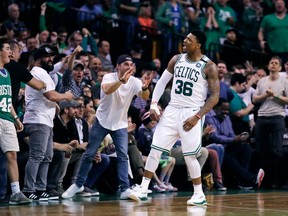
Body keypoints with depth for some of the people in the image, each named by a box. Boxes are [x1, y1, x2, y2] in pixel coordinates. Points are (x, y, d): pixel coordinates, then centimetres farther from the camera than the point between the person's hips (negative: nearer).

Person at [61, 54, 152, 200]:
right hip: (102, 121, -2)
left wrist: (145, 88, -49)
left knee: (123, 156, -11)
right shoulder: (109, 77, -18)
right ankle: (78, 184, 18)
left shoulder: (134, 81, -10)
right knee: (89, 154, 4)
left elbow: (145, 97, -26)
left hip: (120, 124, 2)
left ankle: (125, 189, -12)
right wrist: (122, 80, -56)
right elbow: (107, 90, -40)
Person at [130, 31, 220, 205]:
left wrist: (197, 116, -18)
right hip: (172, 111, 5)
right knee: (155, 150, 0)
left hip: (191, 113, -5)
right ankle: (143, 190, 6)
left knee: (190, 156, -7)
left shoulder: (209, 67, -9)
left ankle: (200, 195, 8)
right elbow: (162, 81, 14)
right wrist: (154, 104, 1)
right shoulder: (177, 59, 6)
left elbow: (215, 96, -11)